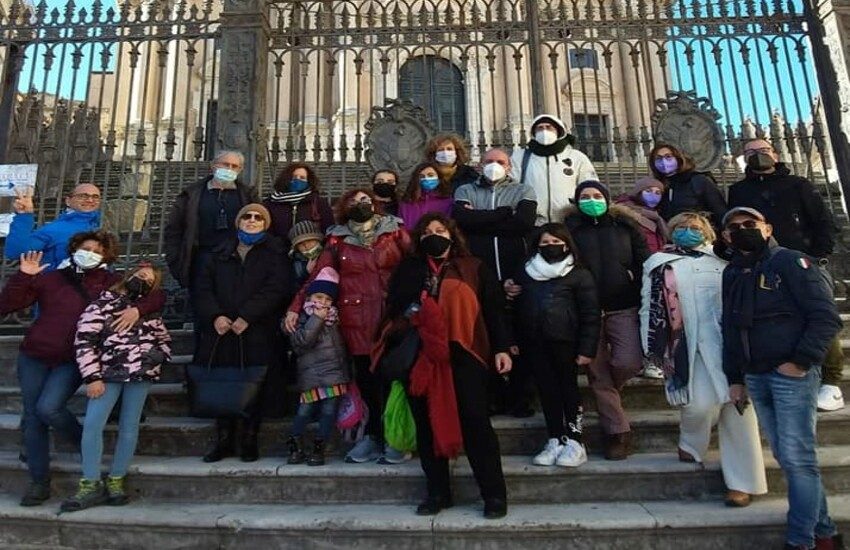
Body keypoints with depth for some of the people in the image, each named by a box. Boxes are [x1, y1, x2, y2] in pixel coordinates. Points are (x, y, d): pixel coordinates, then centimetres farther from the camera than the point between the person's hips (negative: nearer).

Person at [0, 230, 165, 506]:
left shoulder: (111, 284, -1)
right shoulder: (50, 279, 3)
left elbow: (156, 295, -6)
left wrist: (137, 309, -24)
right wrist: (23, 276, -9)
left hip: (72, 361, -3)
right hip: (33, 357, 3)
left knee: (48, 408, -20)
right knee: (32, 417, 6)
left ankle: (86, 445, 8)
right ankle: (39, 482, 20)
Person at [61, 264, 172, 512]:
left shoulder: (151, 310, 14)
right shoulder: (103, 303, 4)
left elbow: (164, 340, 24)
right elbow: (84, 340, -3)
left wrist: (160, 356, 0)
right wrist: (92, 377, -9)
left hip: (141, 372, 2)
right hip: (109, 373, -2)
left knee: (129, 426, 3)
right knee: (92, 424, -9)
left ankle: (116, 481, 15)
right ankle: (91, 485, 4)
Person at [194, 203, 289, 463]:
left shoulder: (274, 252, 6)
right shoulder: (223, 252, 18)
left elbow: (275, 288, -8)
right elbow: (205, 286, 10)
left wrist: (247, 316, -15)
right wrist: (215, 316, -7)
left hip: (257, 332, -3)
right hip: (221, 330, 3)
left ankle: (249, 440, 13)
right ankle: (224, 439, 19)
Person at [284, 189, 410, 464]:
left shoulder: (395, 232, 8)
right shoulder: (338, 239, 11)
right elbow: (316, 276, 9)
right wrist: (295, 308, 0)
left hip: (393, 315, -1)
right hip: (356, 319, 1)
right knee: (366, 376, 2)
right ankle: (375, 435, 17)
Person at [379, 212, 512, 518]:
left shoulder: (473, 268, 9)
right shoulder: (408, 270, 15)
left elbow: (492, 309, 5)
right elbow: (394, 309, 12)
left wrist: (501, 347, -3)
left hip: (463, 355, -2)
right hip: (421, 357, 3)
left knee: (475, 422, -4)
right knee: (428, 425, 9)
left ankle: (494, 494, 9)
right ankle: (437, 492, 23)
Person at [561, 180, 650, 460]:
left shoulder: (625, 226, 9)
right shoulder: (570, 228, 6)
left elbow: (643, 263, 7)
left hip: (623, 308, 1)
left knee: (628, 362, -12)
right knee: (598, 372, 2)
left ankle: (605, 395, 23)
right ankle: (618, 431, 15)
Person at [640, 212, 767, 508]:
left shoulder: (722, 262, 22)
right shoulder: (660, 264, 14)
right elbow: (650, 307, 8)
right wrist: (655, 348, 0)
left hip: (732, 342, 3)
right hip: (694, 347, -3)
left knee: (738, 408, 1)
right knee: (700, 404, -16)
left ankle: (742, 481, 12)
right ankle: (691, 446, 17)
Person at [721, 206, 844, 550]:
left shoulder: (790, 261, -5)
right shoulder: (731, 274, 14)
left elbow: (826, 317, -11)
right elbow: (730, 329, 17)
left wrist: (801, 361, -15)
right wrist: (734, 378, 14)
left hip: (792, 374, -6)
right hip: (755, 378, 6)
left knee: (797, 457, -5)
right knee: (786, 457, 11)